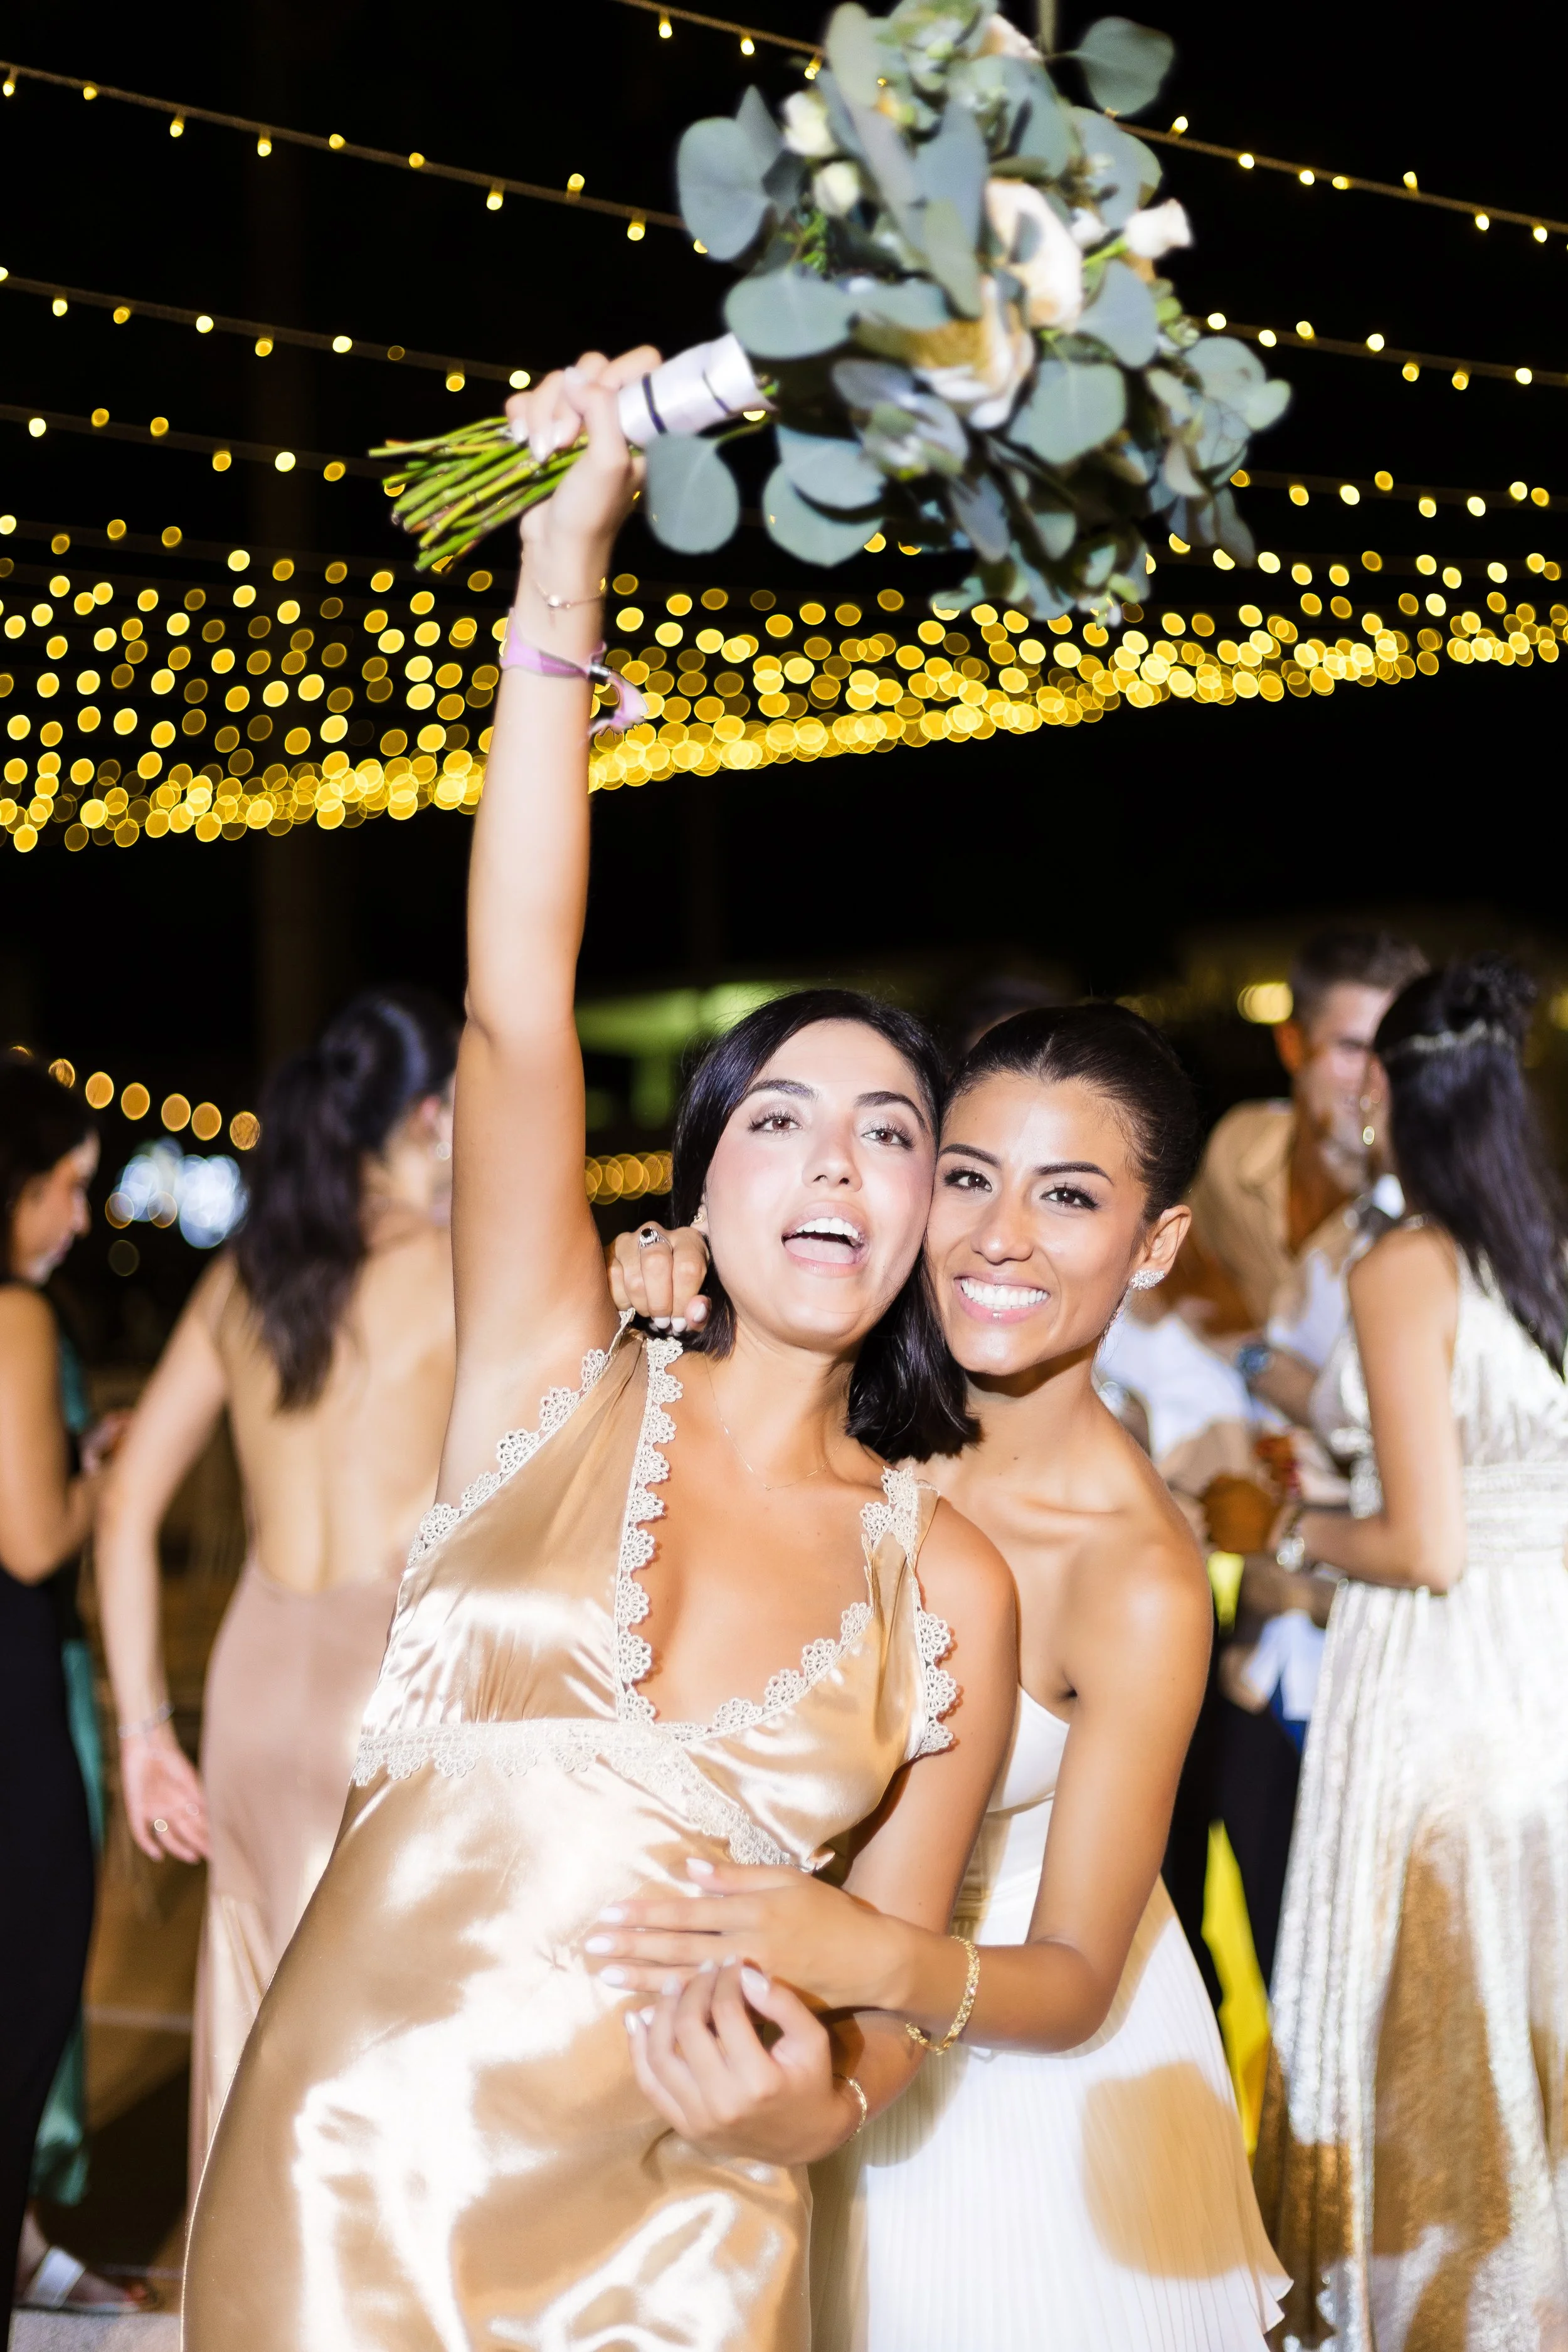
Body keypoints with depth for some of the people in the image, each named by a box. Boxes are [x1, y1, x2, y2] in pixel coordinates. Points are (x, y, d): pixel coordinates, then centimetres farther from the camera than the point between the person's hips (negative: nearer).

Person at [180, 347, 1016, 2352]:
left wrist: (815, 2105, -15)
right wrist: (563, 569, -15)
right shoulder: (562, 1393, 1)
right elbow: (513, 1009, -10)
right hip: (349, 2162, -1)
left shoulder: (948, 1584, 3)